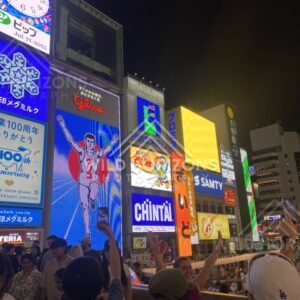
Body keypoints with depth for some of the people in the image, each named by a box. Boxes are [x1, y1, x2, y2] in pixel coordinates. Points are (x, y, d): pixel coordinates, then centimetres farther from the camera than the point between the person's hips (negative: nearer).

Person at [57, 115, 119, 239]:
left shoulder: (98, 153, 1)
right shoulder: (81, 152, 0)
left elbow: (107, 150, -16)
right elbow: (70, 140, -7)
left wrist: (112, 143, -36)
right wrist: (63, 126, -16)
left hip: (94, 180, -1)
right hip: (83, 181, 1)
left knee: (93, 197, -32)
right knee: (85, 206, 1)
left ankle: (92, 200, 7)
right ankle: (87, 231, 9)